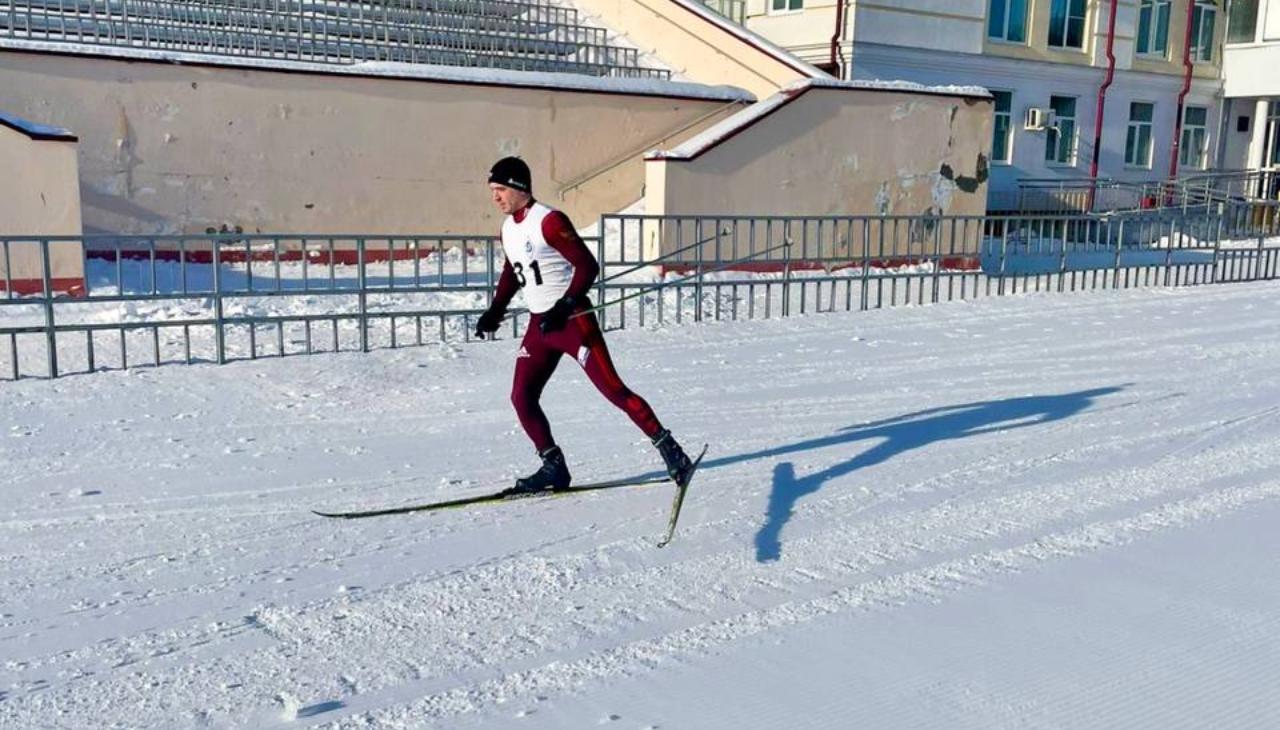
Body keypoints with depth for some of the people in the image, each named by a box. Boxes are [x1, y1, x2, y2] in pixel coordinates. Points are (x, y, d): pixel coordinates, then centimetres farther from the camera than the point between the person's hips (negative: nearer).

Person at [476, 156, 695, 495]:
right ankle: (554, 468, 13)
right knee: (521, 397, 3)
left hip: (573, 320, -8)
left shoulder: (549, 221, -15)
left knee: (612, 388, -10)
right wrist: (495, 311, 16)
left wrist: (564, 307, -27)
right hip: (539, 325, 8)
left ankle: (669, 449, 0)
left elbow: (588, 266, -18)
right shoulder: (508, 229, 10)